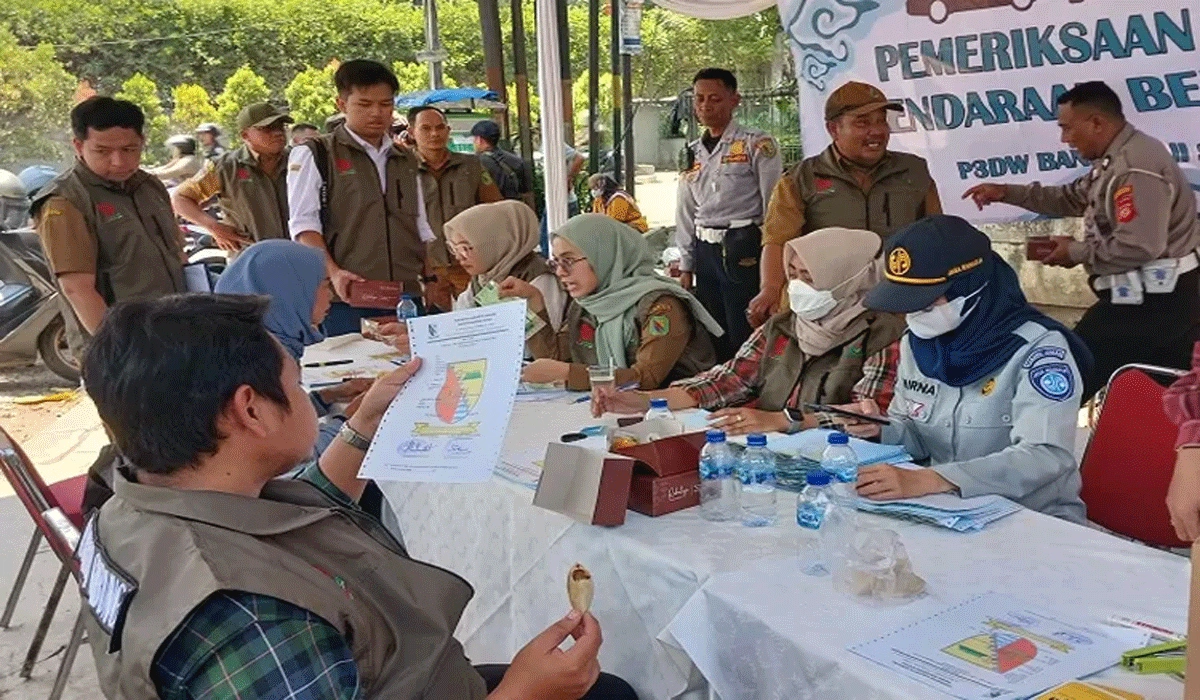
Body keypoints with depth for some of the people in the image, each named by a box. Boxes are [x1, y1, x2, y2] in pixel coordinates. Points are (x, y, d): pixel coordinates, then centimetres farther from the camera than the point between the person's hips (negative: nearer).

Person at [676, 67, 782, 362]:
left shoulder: (757, 145, -3)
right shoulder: (693, 153, 15)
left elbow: (774, 205, -6)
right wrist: (685, 267, 15)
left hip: (743, 251, -6)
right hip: (705, 251, 6)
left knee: (744, 337, -5)